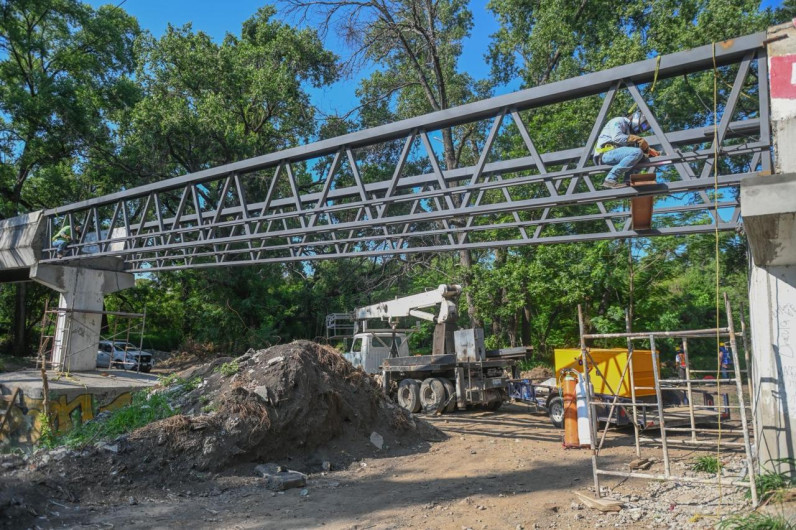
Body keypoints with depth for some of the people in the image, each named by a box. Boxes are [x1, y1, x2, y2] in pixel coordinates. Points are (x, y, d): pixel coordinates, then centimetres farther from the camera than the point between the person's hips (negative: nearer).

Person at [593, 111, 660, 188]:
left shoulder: (629, 130, 30)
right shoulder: (619, 121, 3)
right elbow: (617, 138, -16)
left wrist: (650, 151, 8)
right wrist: (637, 139, -14)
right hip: (606, 152, -9)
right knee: (637, 153, -25)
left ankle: (627, 180, -8)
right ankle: (610, 179, -25)